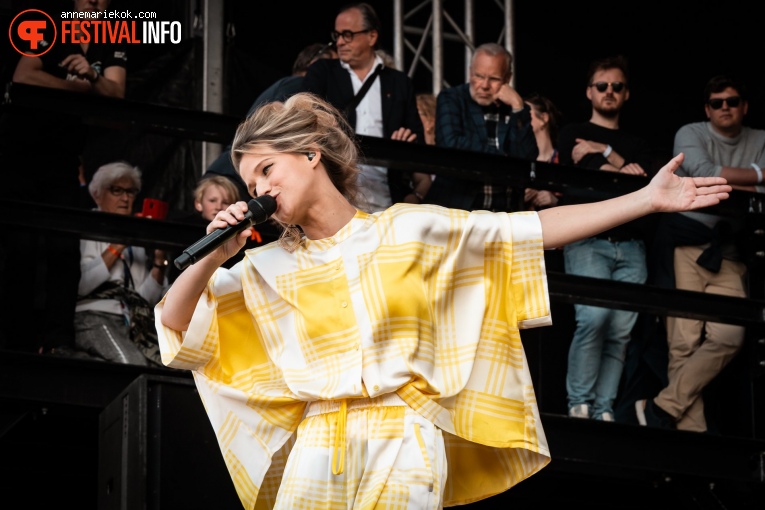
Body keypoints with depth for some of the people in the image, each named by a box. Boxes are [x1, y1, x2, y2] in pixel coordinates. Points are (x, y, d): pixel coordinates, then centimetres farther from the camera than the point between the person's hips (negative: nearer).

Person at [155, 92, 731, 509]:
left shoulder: (408, 229, 7)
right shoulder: (269, 266, 13)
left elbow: (533, 231, 5)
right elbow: (176, 322, 12)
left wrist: (648, 199, 1)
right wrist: (214, 256, -4)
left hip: (404, 447, -2)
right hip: (317, 450, 2)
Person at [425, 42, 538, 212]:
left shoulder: (519, 110, 11)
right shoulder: (450, 99, 6)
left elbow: (527, 159, -2)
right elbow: (450, 144, -11)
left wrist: (517, 107, -6)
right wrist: (502, 155, -5)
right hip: (456, 203, -3)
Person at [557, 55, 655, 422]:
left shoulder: (636, 146, 24)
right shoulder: (574, 134, 13)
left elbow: (647, 183, 5)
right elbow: (589, 172, -5)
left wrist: (605, 153, 0)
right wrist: (625, 172, 0)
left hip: (630, 244, 4)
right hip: (587, 240, -4)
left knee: (621, 330, -6)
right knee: (594, 316, -22)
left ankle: (604, 411, -5)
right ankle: (579, 404, -13)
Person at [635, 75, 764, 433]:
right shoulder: (691, 135, 5)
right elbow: (705, 175, -13)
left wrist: (726, 185, -11)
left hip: (727, 251, 3)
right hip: (685, 243, -3)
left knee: (728, 337, -16)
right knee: (685, 342, -11)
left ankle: (663, 408, -11)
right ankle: (690, 428, -10)